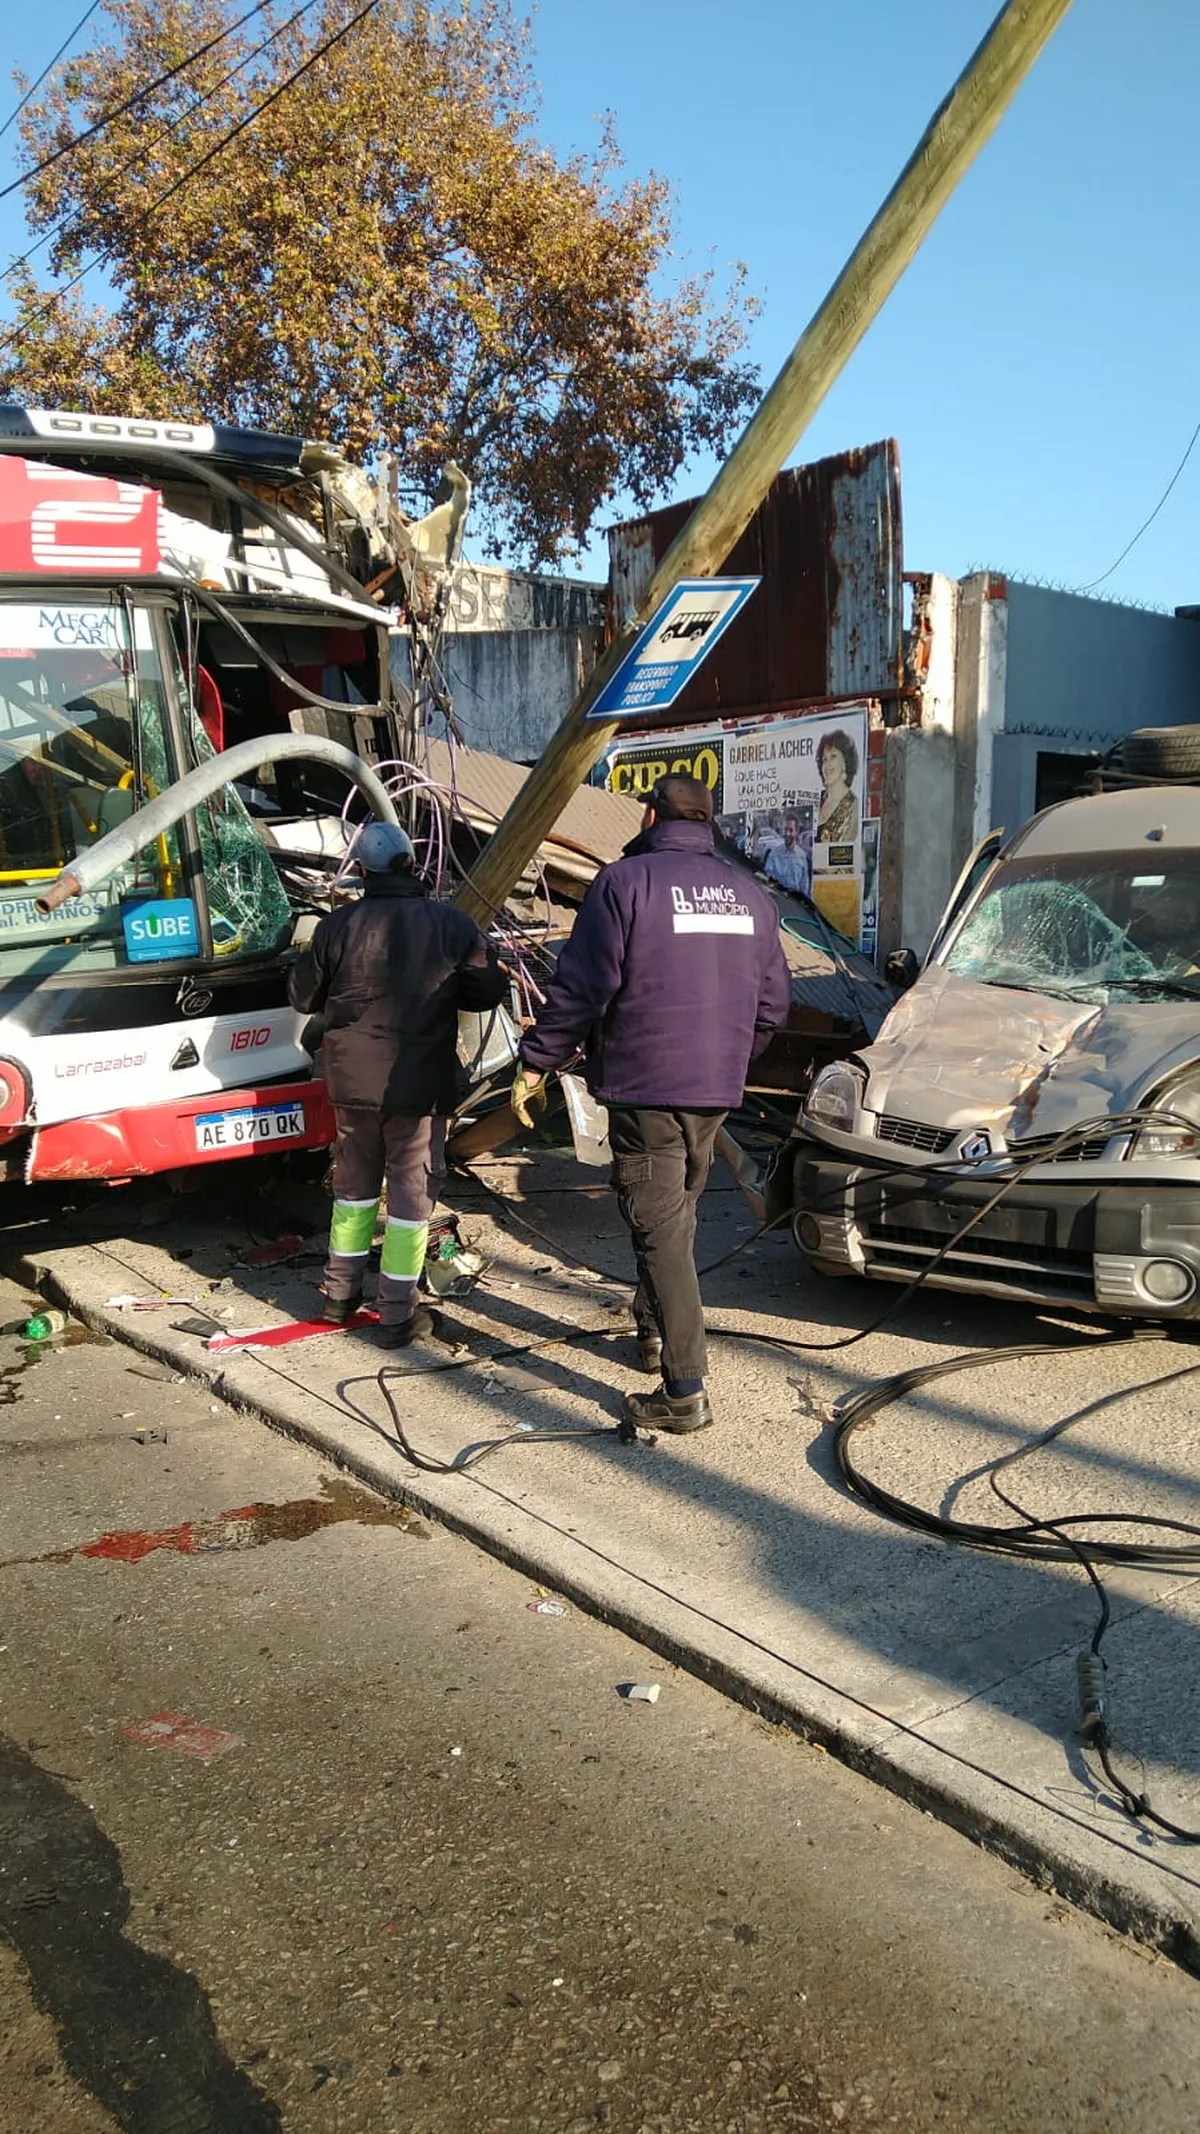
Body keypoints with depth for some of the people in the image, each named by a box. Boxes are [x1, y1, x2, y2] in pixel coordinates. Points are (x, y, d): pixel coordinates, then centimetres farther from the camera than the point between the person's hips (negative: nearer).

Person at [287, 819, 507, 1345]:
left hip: (352, 1079, 3)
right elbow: (488, 990, 0)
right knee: (412, 1192, 6)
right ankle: (397, 1315, 10)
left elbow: (303, 996, 4)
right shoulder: (451, 924, -9)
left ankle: (340, 1293, 30)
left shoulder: (337, 926, -5)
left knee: (354, 1183, 19)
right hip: (419, 1085, -2)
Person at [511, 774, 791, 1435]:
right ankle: (654, 1330, 38)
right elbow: (773, 1003, 14)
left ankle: (684, 1392, -4)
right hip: (716, 1091, 6)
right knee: (677, 1213, 23)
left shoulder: (625, 881, -8)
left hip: (643, 1087, -6)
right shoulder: (748, 893, 10)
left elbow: (580, 988, -13)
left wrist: (536, 1063, -4)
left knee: (659, 1229, -4)